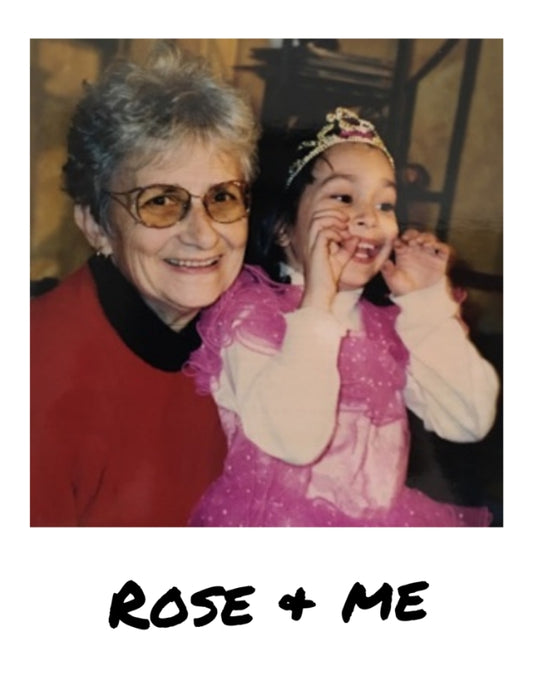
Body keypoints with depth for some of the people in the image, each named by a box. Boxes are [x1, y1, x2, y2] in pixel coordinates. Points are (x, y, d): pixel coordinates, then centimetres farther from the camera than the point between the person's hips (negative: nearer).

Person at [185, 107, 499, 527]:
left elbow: (469, 421, -1)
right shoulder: (249, 308, -7)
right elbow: (295, 439, -22)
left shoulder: (388, 326, 9)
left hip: (385, 516, 5)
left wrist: (428, 302, -1)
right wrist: (317, 299, -21)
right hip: (279, 521, -5)